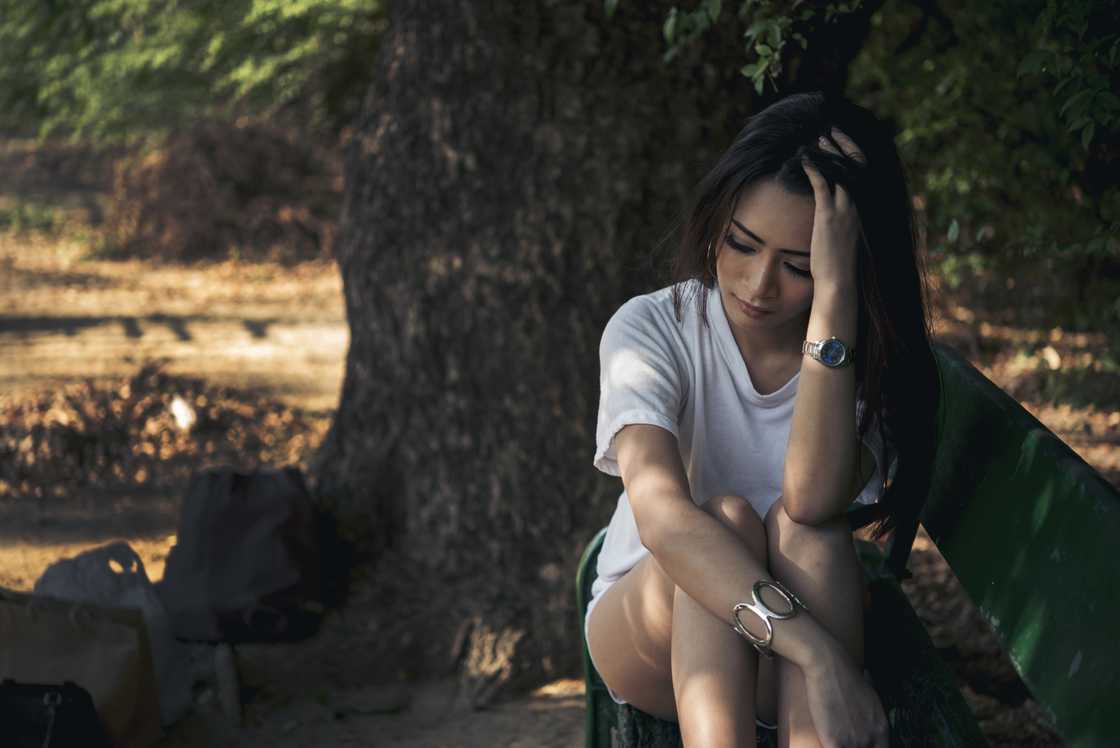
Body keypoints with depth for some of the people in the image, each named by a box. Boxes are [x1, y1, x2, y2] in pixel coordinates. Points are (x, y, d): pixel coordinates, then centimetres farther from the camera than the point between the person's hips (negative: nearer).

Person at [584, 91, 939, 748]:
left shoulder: (871, 363, -8)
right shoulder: (653, 329, -12)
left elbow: (812, 501, -32)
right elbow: (661, 515, -32)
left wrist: (835, 291, -34)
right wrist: (817, 652, -44)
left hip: (781, 675, 1)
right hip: (647, 636, -1)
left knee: (801, 526, -31)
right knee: (730, 517, -32)